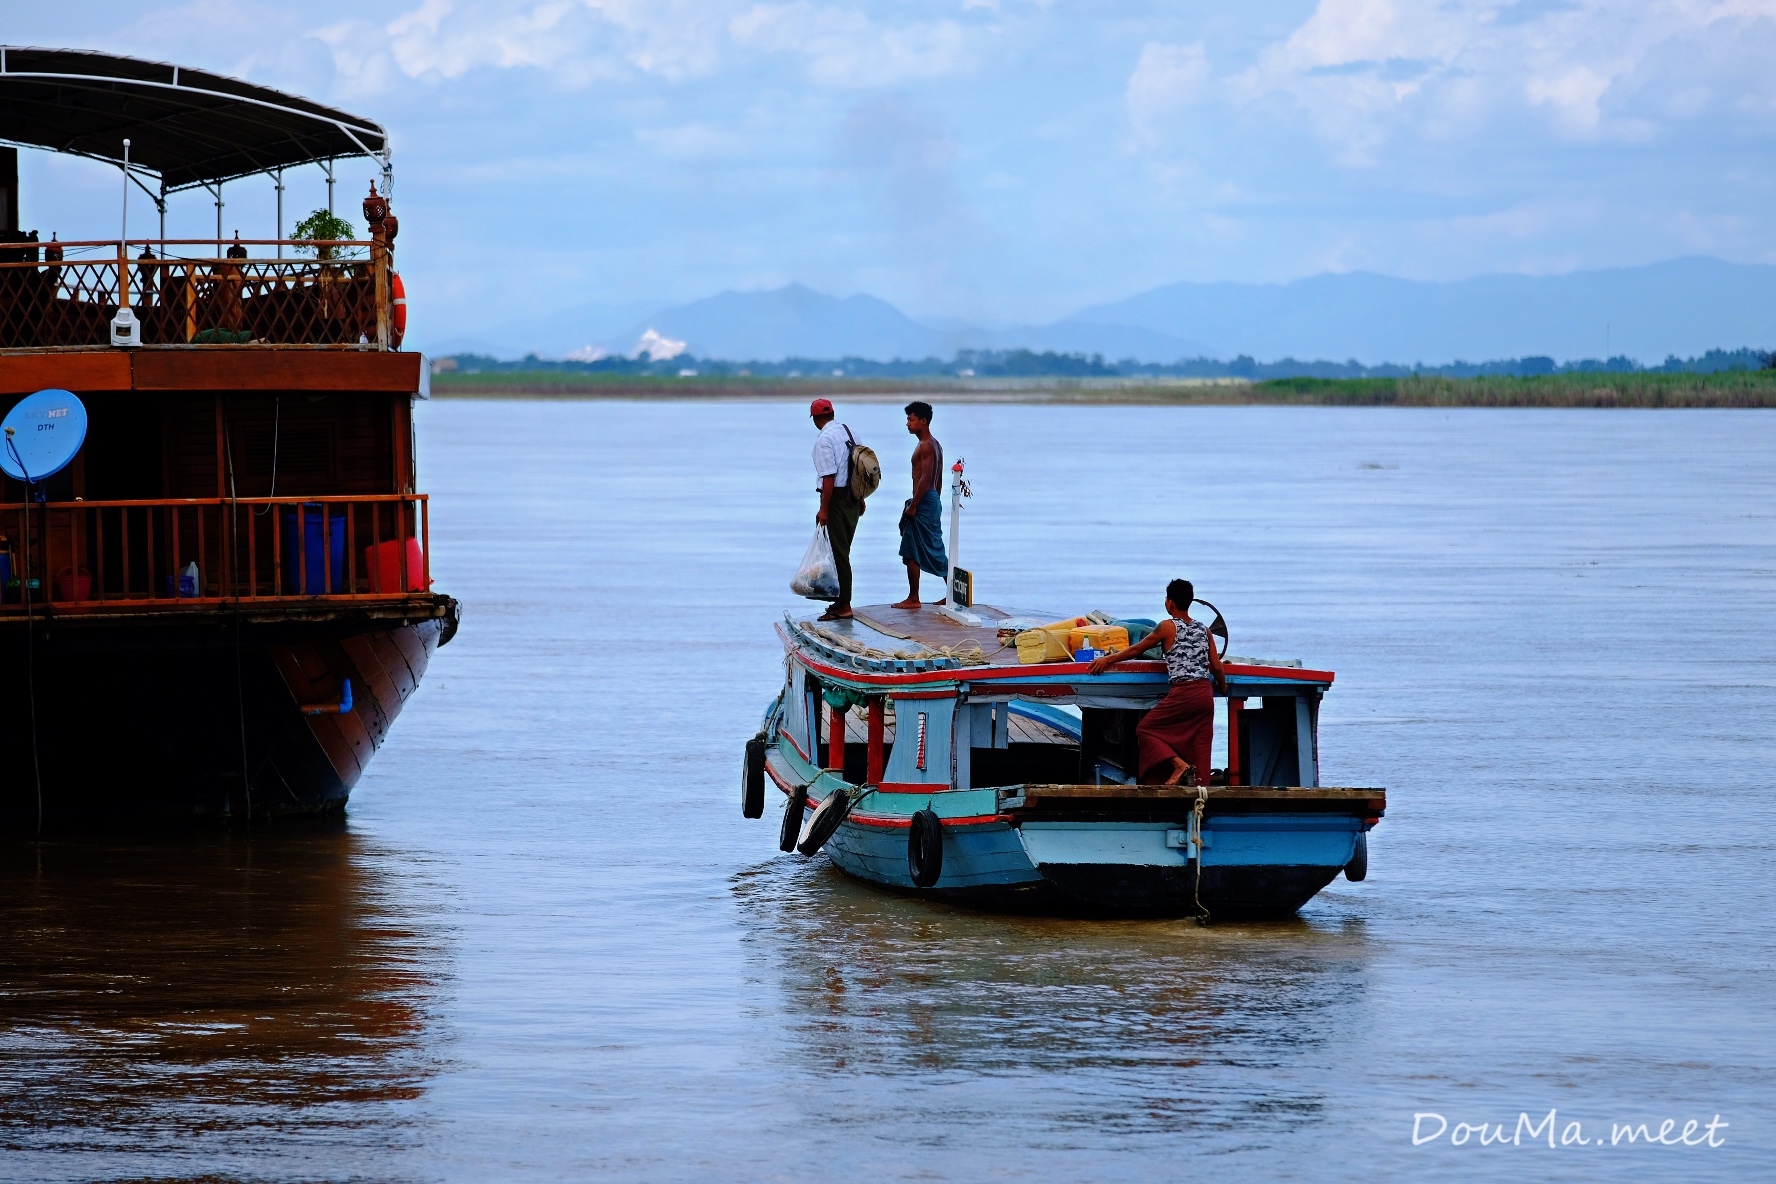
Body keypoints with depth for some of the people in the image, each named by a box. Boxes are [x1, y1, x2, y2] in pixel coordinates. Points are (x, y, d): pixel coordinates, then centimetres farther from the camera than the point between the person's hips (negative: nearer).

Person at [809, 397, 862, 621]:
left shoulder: (824, 440, -17)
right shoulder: (847, 431, 9)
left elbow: (829, 477, -21)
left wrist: (823, 509, -17)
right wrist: (860, 499, 23)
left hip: (836, 498, -8)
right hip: (853, 499, 8)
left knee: (838, 553, -4)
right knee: (843, 550, 17)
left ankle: (844, 606, -4)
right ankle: (842, 600, 24)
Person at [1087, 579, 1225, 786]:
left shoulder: (1168, 627, -3)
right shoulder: (1203, 629, 11)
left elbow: (1137, 649, 5)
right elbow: (1216, 666, 10)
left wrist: (1108, 660, 16)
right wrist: (1222, 685, 29)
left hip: (1183, 694, -6)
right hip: (1206, 693, 6)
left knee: (1145, 729, 7)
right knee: (1199, 748, 7)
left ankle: (1179, 765, -10)